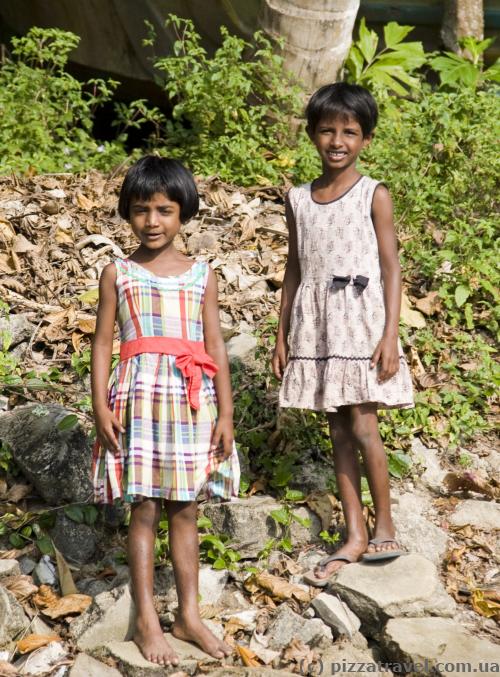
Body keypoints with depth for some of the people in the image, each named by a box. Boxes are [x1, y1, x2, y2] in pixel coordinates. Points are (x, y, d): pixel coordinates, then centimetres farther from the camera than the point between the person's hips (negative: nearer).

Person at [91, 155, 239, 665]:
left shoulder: (201, 274, 8)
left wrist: (225, 413, 3)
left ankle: (188, 615, 20)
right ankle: (146, 621, 12)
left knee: (185, 509, 9)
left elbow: (215, 346, 7)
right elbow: (102, 342, 2)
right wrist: (100, 404, -8)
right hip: (140, 396, -2)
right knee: (143, 509, 2)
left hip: (192, 398, 2)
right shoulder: (117, 273, 4)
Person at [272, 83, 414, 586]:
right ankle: (354, 536, 14)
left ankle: (384, 528, 10)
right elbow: (294, 269, 13)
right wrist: (282, 335, 11)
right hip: (316, 325, 4)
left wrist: (390, 334, -13)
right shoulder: (299, 200, 9)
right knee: (337, 430, 7)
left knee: (362, 427, -8)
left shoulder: (374, 195, -2)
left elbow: (391, 267, -4)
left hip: (361, 319, -4)